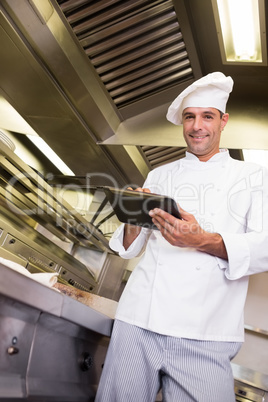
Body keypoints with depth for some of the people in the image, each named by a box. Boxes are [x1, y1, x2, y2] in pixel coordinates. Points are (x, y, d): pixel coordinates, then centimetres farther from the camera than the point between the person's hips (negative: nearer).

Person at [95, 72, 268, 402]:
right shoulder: (159, 176, 14)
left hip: (205, 337, -2)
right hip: (138, 324, 3)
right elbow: (132, 248, 11)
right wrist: (134, 224, -12)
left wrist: (205, 241, -21)